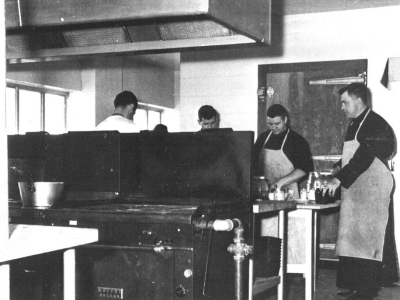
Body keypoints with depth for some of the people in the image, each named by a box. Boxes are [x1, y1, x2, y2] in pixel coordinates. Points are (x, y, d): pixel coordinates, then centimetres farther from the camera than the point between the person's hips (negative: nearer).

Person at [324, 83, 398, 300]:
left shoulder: (375, 125, -14)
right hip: (354, 190, 9)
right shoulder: (355, 124, 16)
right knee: (352, 235, 9)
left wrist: (339, 179, -24)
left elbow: (363, 157, -22)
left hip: (372, 191, -9)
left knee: (368, 236, -6)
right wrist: (338, 168, 7)